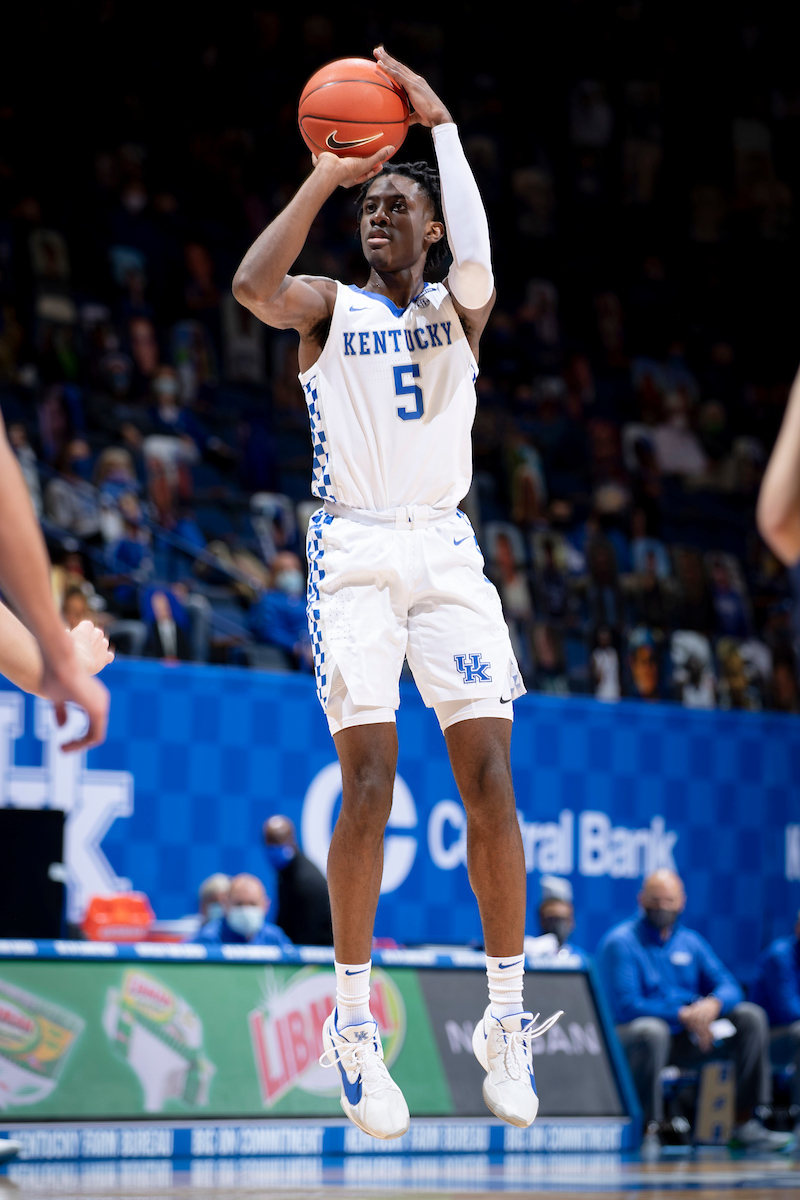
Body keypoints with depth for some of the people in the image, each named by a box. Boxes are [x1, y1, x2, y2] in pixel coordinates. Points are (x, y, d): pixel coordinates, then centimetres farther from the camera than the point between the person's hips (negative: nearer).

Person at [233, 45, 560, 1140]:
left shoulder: (453, 310, 10)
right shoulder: (330, 308, 8)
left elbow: (477, 272, -16)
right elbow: (252, 284, -16)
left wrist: (440, 124, -17)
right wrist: (324, 179, -12)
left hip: (445, 548, 2)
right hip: (353, 551, -2)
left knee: (491, 780, -7)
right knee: (371, 783, -12)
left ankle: (506, 1018, 2)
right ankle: (352, 1023, -4)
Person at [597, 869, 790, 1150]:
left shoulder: (690, 942, 14)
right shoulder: (620, 942, -6)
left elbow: (729, 987, 8)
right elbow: (626, 1005, -16)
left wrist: (713, 1003, -18)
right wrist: (683, 1015, -23)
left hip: (685, 1042, 7)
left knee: (751, 1016, -7)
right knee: (651, 1030, -41)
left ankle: (745, 1121, -11)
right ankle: (648, 1125, -32)